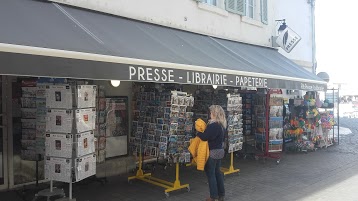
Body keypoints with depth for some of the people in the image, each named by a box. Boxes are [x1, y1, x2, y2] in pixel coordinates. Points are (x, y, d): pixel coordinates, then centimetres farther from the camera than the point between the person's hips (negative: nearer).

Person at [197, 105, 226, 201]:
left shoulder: (213, 125, -22)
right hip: (220, 150, 9)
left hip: (213, 152, -9)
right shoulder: (222, 125, 7)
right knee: (217, 172, 17)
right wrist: (203, 132, 10)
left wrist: (198, 133, -4)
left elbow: (205, 137, -23)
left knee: (210, 173, 3)